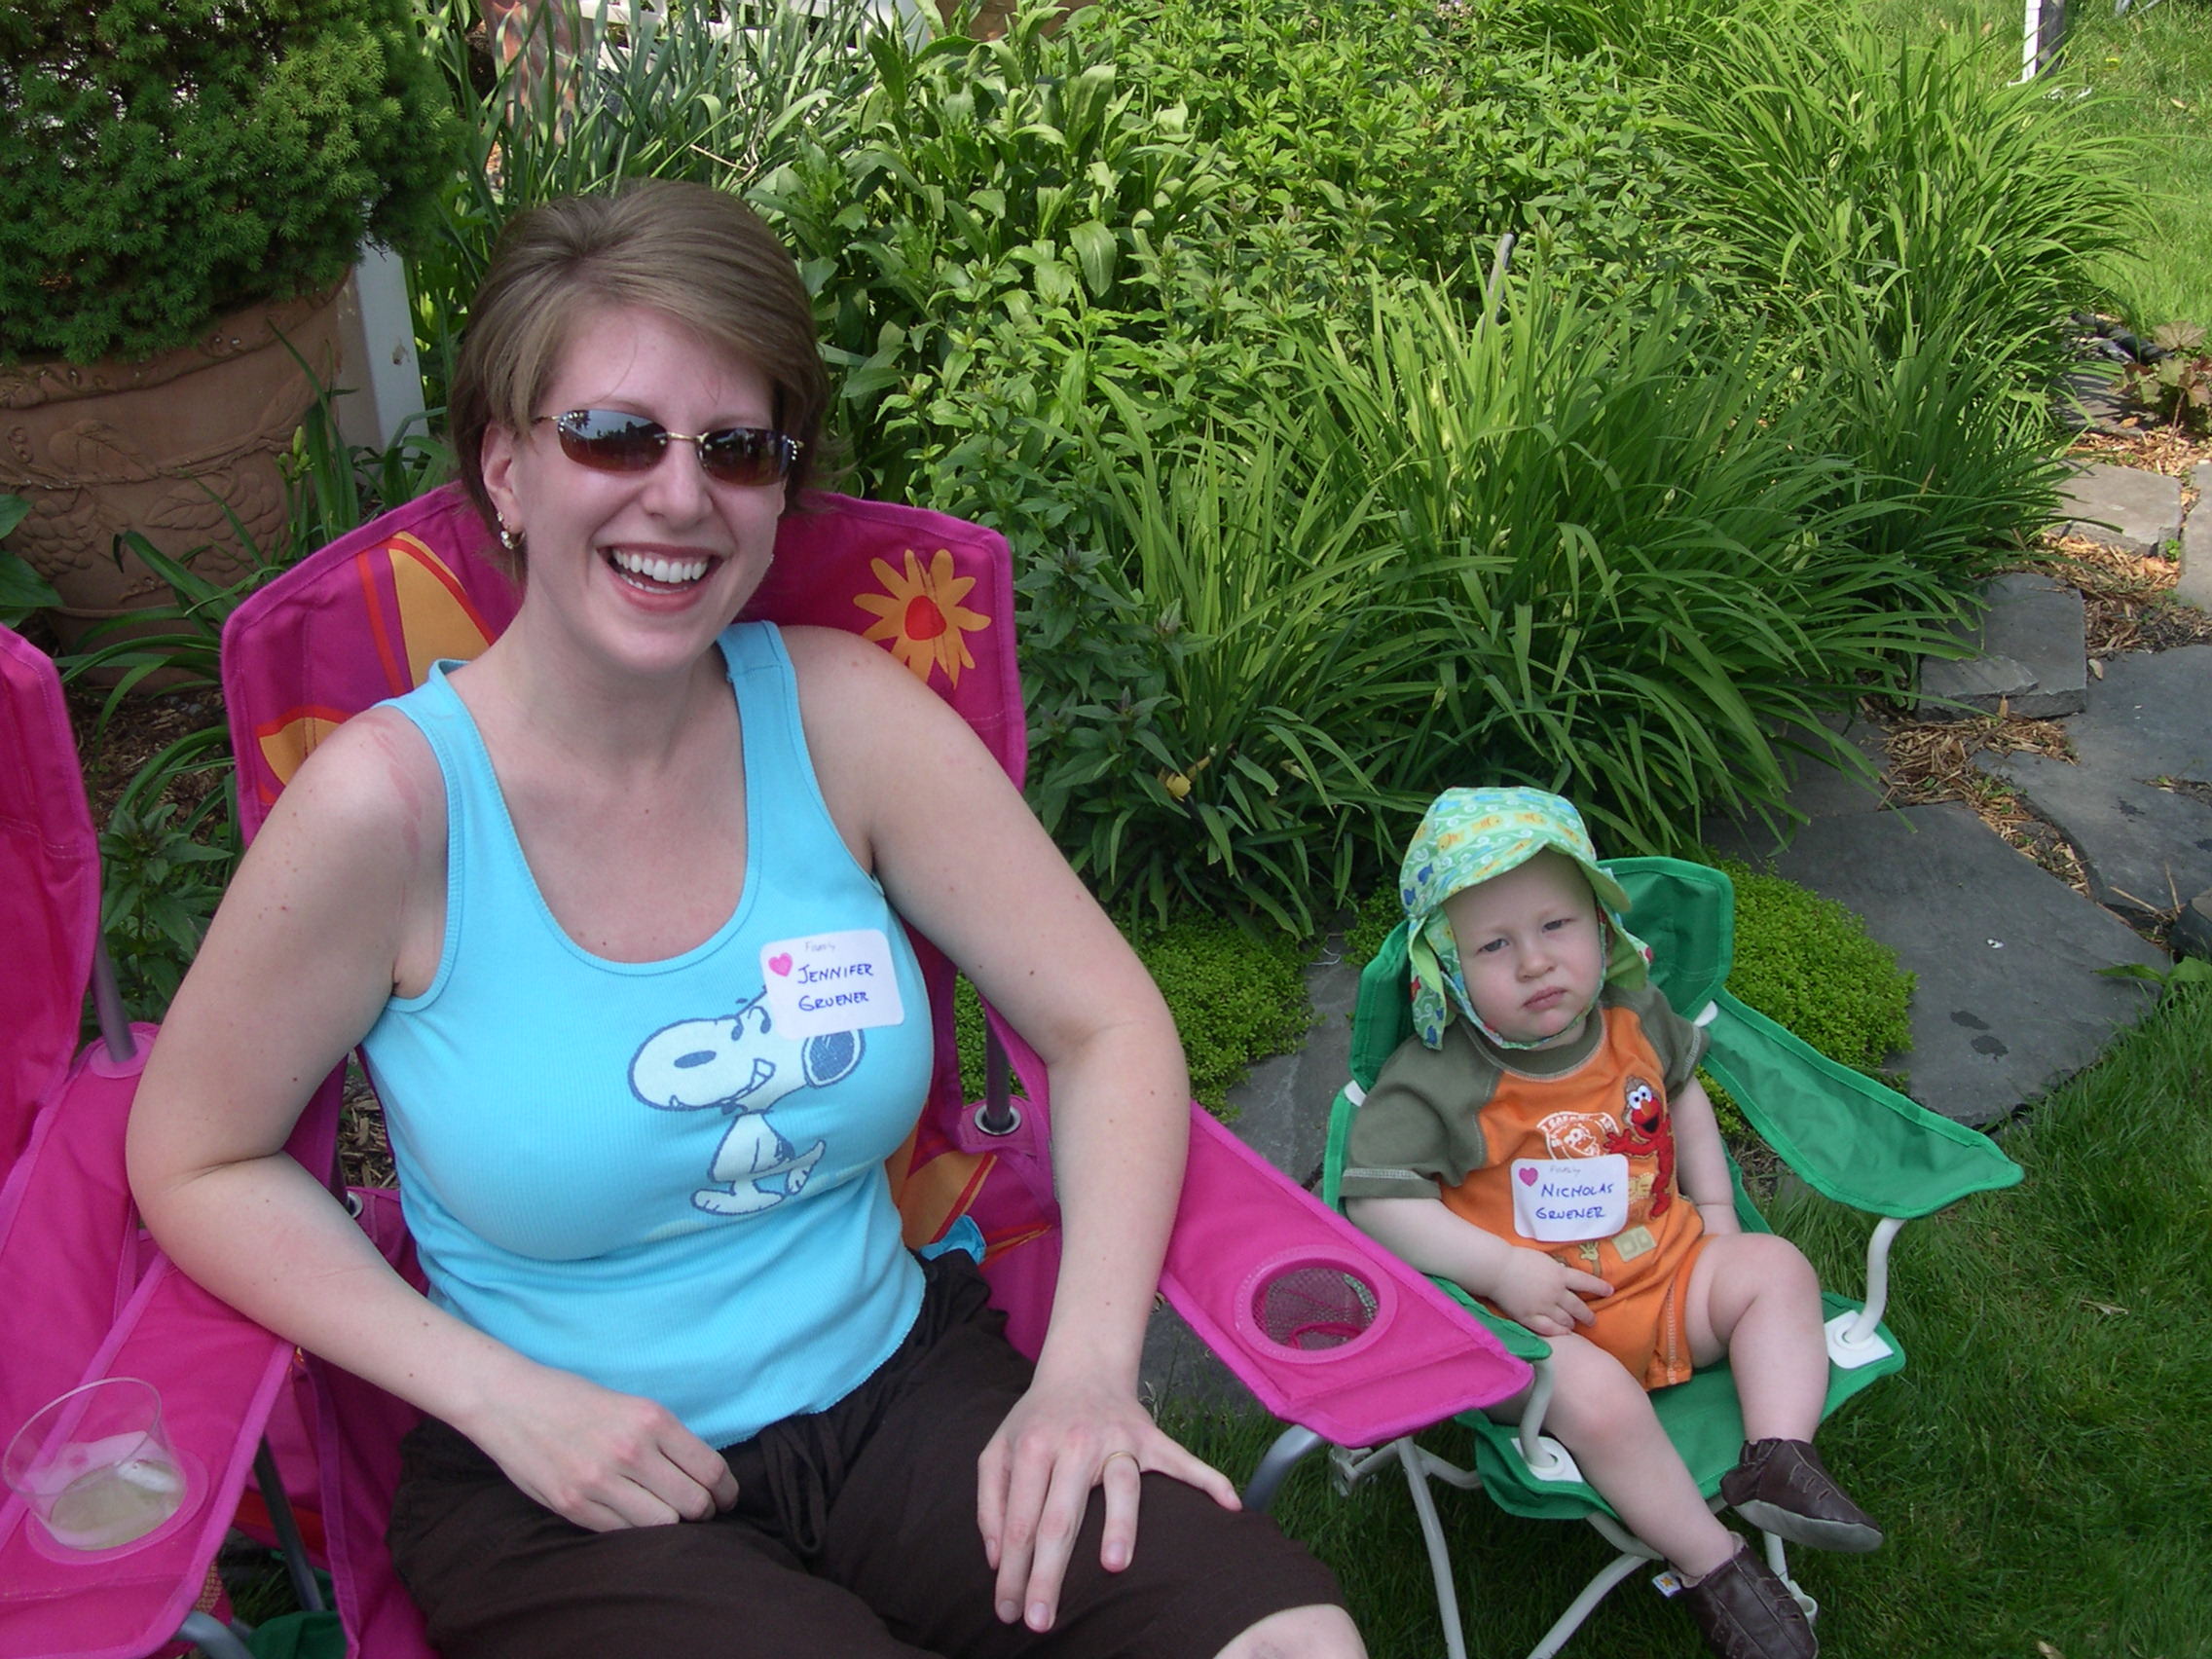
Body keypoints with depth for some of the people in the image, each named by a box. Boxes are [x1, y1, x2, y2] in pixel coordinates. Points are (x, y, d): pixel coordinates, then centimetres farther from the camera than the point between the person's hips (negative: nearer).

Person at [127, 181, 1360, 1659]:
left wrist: (1088, 1366, -13)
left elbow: (1109, 1025, -1)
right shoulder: (391, 798, -13)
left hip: (903, 1392, 3)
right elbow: (195, 1166, -2)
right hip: (570, 1489, -2)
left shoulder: (842, 714, -6)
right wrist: (502, 1395, -12)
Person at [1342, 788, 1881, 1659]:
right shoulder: (1437, 1082, -19)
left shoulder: (1635, 1017, 1)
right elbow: (1377, 1199, -23)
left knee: (1775, 1268, -6)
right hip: (1546, 1314, -6)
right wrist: (1503, 1268, -26)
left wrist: (1714, 1211, 15)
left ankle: (1778, 1456, -11)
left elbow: (1683, 1092, 22)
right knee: (1595, 1400, -30)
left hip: (1665, 1268, 6)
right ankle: (1713, 1567, -11)